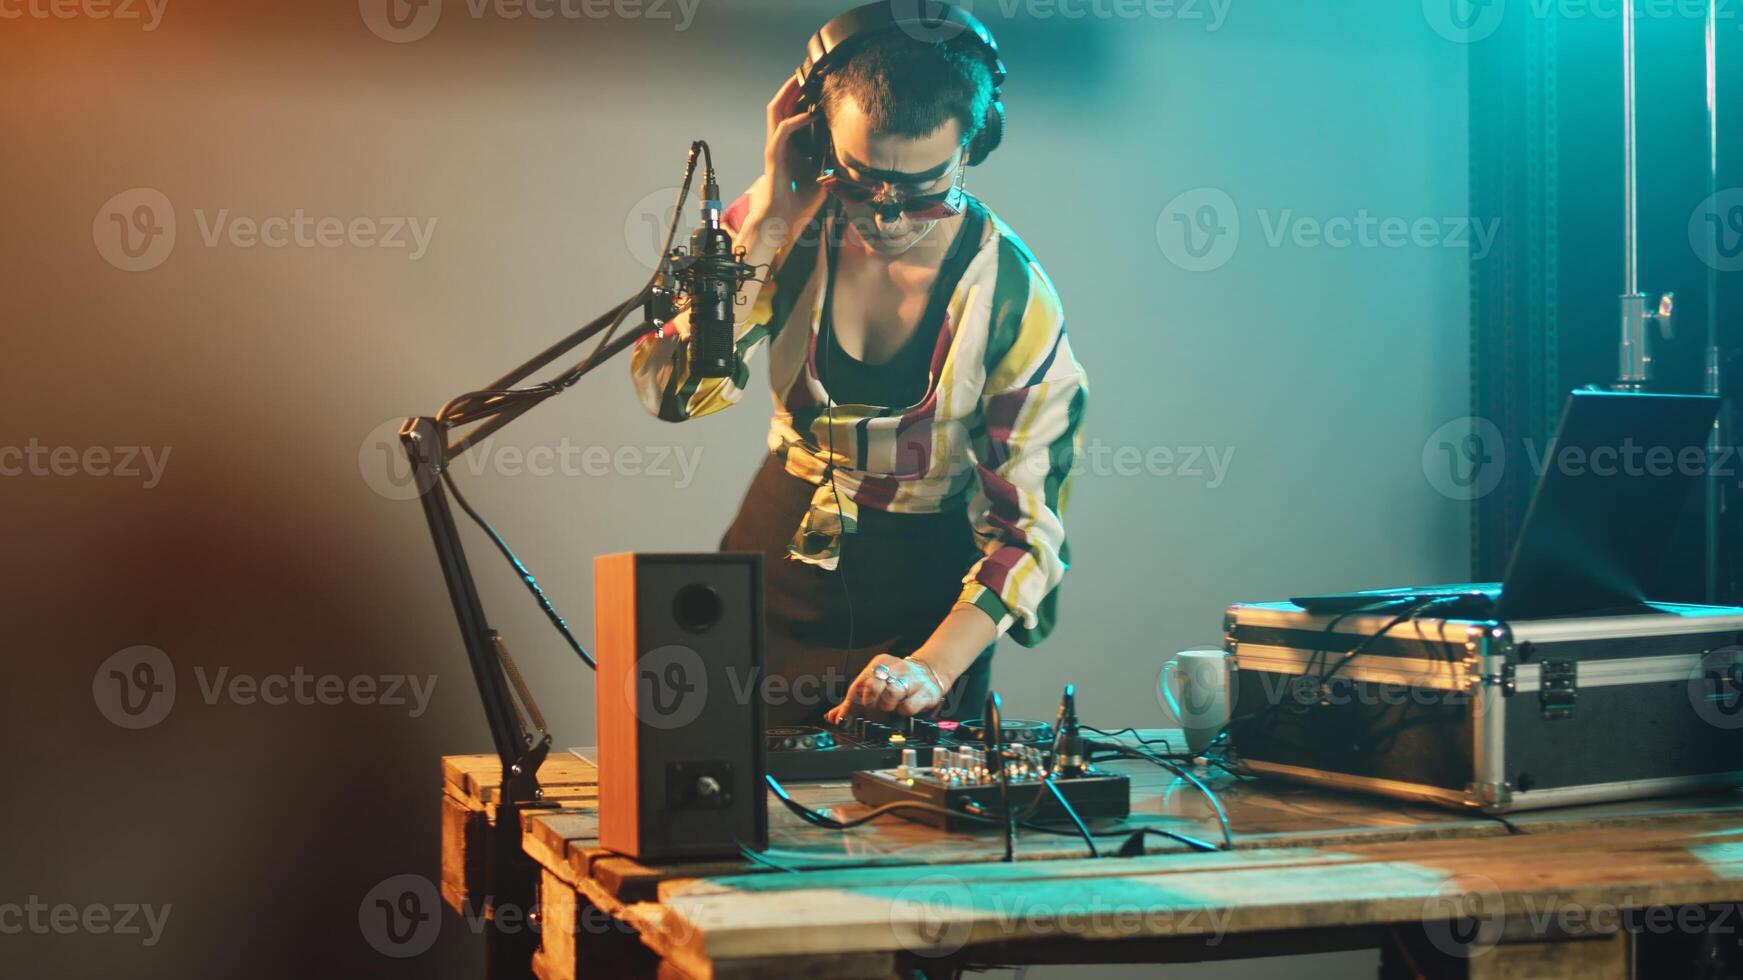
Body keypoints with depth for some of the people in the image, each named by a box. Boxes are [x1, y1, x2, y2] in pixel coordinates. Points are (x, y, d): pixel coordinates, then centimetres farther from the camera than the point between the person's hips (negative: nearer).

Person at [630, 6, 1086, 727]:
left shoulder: (1013, 297, -18)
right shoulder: (782, 227, -11)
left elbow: (1025, 526, -16)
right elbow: (673, 390, -24)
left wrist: (933, 666, -30)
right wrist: (770, 220, -25)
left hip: (923, 592, -2)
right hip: (779, 552, 2)